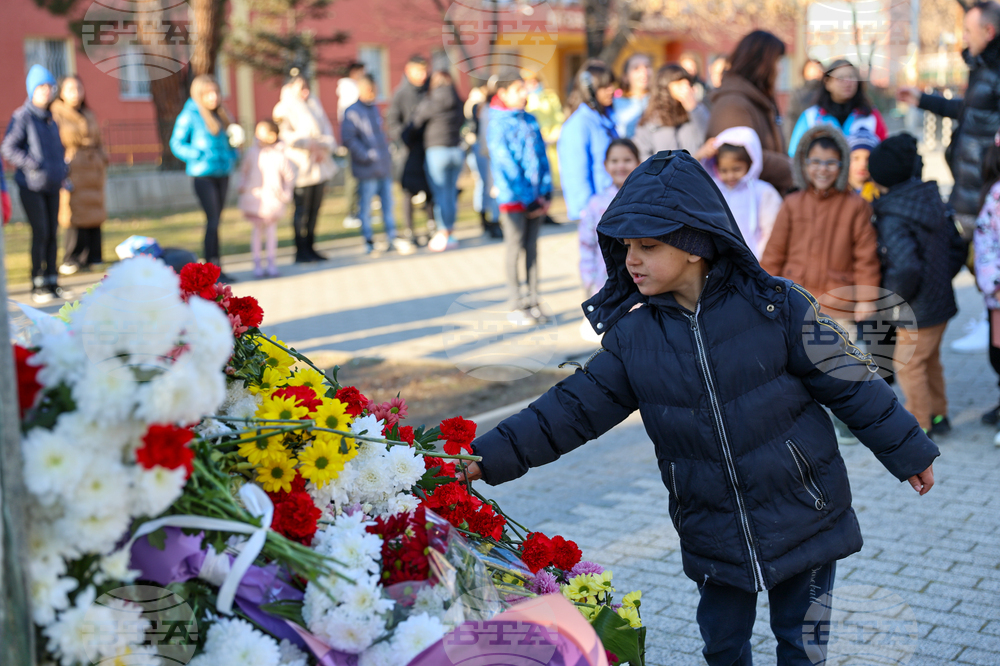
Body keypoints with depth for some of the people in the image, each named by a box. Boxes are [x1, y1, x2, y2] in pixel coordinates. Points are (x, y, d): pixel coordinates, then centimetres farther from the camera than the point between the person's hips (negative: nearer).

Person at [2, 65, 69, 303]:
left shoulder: (51, 118, 13)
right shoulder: (22, 117, -9)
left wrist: (62, 170, 12)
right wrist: (32, 165, -19)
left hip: (52, 185, 6)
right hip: (31, 186, -6)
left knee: (52, 233, 7)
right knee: (40, 233, -8)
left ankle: (52, 282, 14)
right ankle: (37, 286, 0)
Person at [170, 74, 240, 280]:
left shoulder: (220, 115, 13)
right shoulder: (189, 115, -6)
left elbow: (228, 140, 24)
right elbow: (176, 144, -7)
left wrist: (232, 157, 5)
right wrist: (199, 156, -19)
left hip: (222, 174, 7)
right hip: (203, 175, -7)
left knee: (216, 220, 9)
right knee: (213, 220, -10)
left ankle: (215, 268, 14)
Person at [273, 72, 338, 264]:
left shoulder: (314, 104, 16)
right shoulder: (283, 109, -1)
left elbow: (326, 128, 10)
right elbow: (284, 134, -13)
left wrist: (325, 148, -7)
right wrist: (308, 143, -19)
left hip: (320, 164, 6)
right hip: (301, 166, -6)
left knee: (315, 207, 8)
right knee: (302, 209, -7)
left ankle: (310, 248, 16)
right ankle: (301, 250, -2)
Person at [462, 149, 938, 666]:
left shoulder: (776, 307, -12)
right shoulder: (631, 337, -4)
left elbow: (848, 383, -4)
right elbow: (572, 410, -4)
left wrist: (907, 450, 3)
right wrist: (489, 457, -13)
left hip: (804, 519, -2)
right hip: (713, 539, 2)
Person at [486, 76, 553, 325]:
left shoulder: (531, 121, 11)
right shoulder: (498, 124, -6)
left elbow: (542, 157, 12)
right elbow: (504, 165, -10)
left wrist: (546, 192, 1)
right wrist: (528, 200, -11)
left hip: (536, 199, 5)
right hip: (513, 198, -5)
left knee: (532, 248, 9)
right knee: (515, 249, 0)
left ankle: (533, 301, 14)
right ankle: (516, 306, 6)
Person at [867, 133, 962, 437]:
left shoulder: (892, 220, -25)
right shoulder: (932, 201, 1)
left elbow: (906, 267, -36)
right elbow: (956, 245, 11)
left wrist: (895, 296, -18)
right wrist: (941, 278, 16)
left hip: (917, 311, -9)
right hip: (941, 301, 9)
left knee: (907, 365, 8)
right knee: (930, 360, 24)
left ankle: (920, 424, 18)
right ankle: (938, 415, 36)